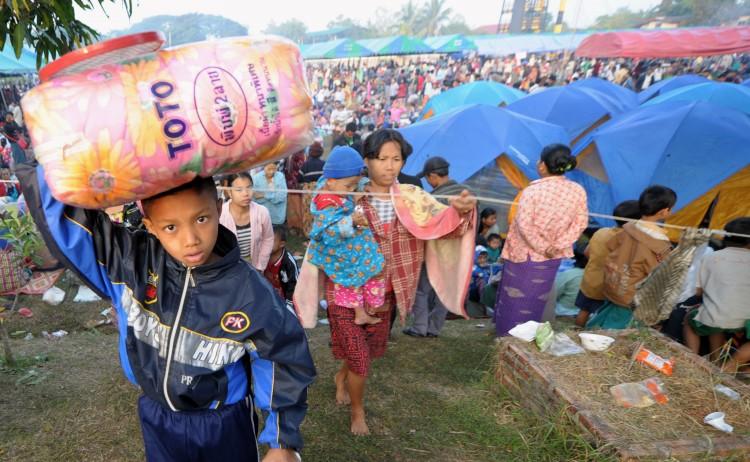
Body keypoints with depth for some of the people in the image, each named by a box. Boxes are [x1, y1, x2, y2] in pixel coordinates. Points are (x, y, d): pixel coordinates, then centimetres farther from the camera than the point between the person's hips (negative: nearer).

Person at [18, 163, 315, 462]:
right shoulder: (129, 263, -19)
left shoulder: (250, 292, -25)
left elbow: (283, 361, -12)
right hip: (157, 419, 2)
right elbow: (55, 208, -18)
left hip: (225, 426, -2)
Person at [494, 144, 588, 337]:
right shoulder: (578, 191, -8)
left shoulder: (532, 190, -22)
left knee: (514, 297, 14)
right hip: (552, 258, 4)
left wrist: (542, 248, -13)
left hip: (524, 254, -4)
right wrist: (557, 246, -9)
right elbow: (580, 223, -5)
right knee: (536, 298, 21)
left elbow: (524, 225, -24)